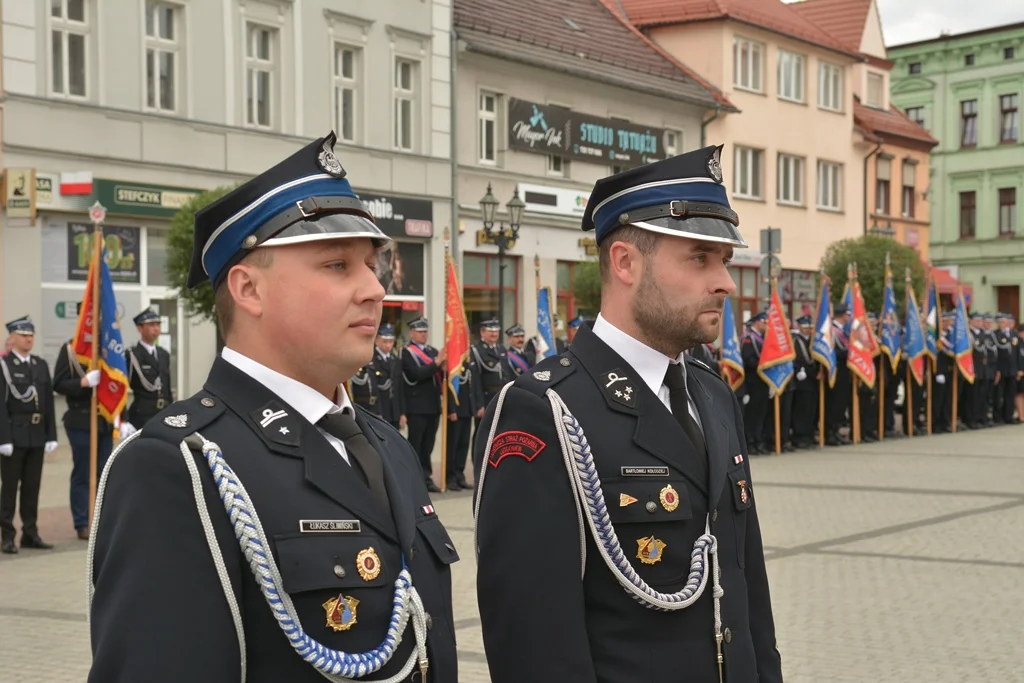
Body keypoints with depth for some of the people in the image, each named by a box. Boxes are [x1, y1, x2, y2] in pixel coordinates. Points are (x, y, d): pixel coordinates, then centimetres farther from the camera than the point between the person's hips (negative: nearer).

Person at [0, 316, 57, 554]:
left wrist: (51, 435, 5)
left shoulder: (41, 365, 11)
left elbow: (49, 402, 10)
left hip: (37, 435, 5)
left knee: (32, 485, 9)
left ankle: (30, 533, 16)